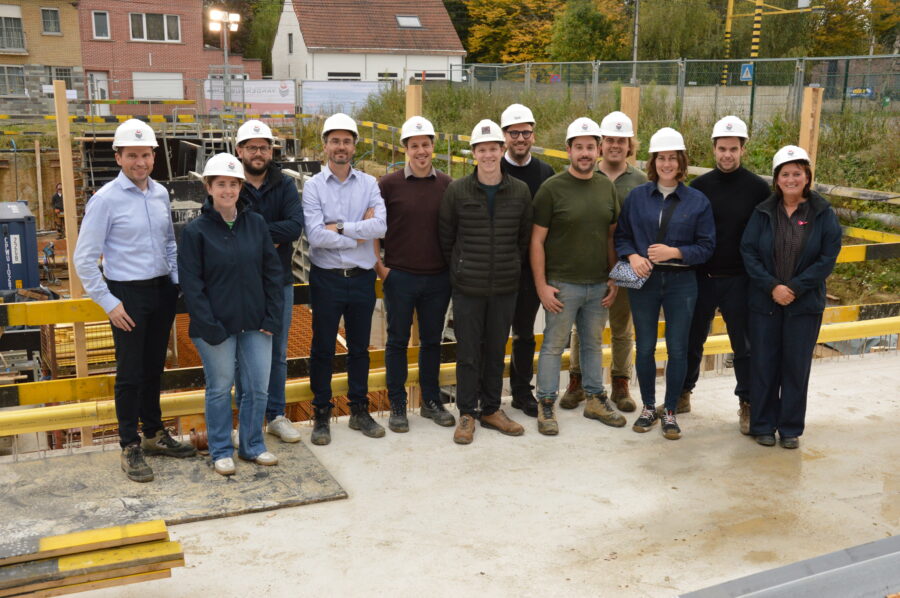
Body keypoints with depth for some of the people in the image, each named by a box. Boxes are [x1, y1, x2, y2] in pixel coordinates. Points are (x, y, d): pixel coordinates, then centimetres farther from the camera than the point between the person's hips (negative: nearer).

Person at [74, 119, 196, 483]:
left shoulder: (160, 193, 5)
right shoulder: (106, 199, -12)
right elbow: (85, 259, -11)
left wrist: (177, 280, 8)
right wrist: (109, 303, -13)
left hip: (162, 290, 5)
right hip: (128, 294, -5)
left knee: (154, 368, 17)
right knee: (130, 373, 3)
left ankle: (154, 434, 32)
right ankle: (130, 447, 17)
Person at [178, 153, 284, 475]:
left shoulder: (256, 223, 3)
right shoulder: (196, 230, -6)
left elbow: (272, 272, 5)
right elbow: (191, 283, -7)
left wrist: (272, 317, -1)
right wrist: (209, 326, -13)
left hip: (255, 324, 3)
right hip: (216, 326, -3)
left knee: (258, 387, 9)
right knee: (220, 388, 9)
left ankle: (252, 445, 28)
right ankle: (221, 451, 25)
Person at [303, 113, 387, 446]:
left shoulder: (369, 184, 3)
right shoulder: (313, 186, -4)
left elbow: (380, 226, -13)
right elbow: (315, 235, -18)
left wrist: (340, 227, -16)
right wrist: (358, 235, -12)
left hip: (362, 277, 2)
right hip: (327, 278, -2)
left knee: (359, 348, 14)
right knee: (322, 349, 8)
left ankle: (359, 411, 27)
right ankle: (321, 415, 20)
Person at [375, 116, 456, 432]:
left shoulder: (446, 185, 3)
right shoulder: (389, 184, -4)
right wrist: (379, 265, -5)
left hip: (438, 278, 2)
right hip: (399, 276, -2)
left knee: (432, 340, 13)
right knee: (398, 341, 7)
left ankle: (431, 401, 27)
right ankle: (397, 406, 18)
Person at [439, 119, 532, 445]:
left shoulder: (520, 191, 2)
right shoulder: (457, 191, -4)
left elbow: (524, 238, 11)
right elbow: (445, 237, 5)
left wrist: (511, 268, 10)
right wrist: (459, 269, 7)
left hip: (505, 287, 2)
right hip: (468, 288, -2)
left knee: (496, 351, 12)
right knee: (468, 353, 4)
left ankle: (491, 410, 25)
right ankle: (467, 414, 17)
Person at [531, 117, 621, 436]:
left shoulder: (607, 186, 6)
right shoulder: (552, 188, -9)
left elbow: (611, 235, 12)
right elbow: (537, 239, -8)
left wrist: (614, 279, 7)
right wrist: (541, 285, -12)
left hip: (598, 285, 5)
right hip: (562, 285, -4)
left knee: (593, 344, 16)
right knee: (554, 345, 3)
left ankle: (595, 400, 29)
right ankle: (546, 406, 14)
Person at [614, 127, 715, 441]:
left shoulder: (698, 201, -1)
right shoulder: (637, 196, 3)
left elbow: (706, 246, -1)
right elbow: (621, 235, 7)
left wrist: (674, 252, -16)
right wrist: (632, 256, -12)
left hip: (681, 283, -1)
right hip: (644, 281, 1)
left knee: (677, 349, 4)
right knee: (644, 347, 8)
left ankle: (671, 412, 19)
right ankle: (648, 408, 24)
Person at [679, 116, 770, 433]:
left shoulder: (758, 188, -3)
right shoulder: (699, 186, 1)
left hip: (739, 280, -2)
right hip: (701, 277, 2)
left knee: (744, 344, 6)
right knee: (691, 340, 12)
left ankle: (747, 404, 19)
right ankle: (682, 393, 28)